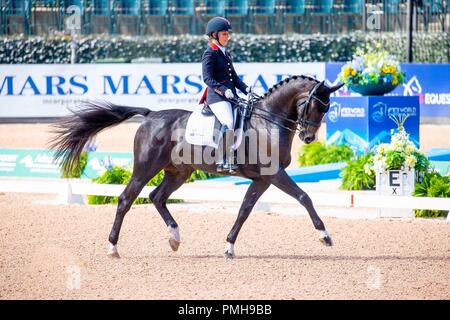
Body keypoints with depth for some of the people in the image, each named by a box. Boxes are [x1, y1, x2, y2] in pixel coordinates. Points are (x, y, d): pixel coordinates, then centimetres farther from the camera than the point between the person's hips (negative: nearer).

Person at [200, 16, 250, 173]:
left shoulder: (225, 53, 21)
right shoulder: (210, 53, -4)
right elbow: (207, 78, -14)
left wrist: (245, 89, 8)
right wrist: (223, 90, -26)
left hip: (231, 95, 9)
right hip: (217, 97, -9)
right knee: (229, 124, -27)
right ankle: (223, 162, -27)